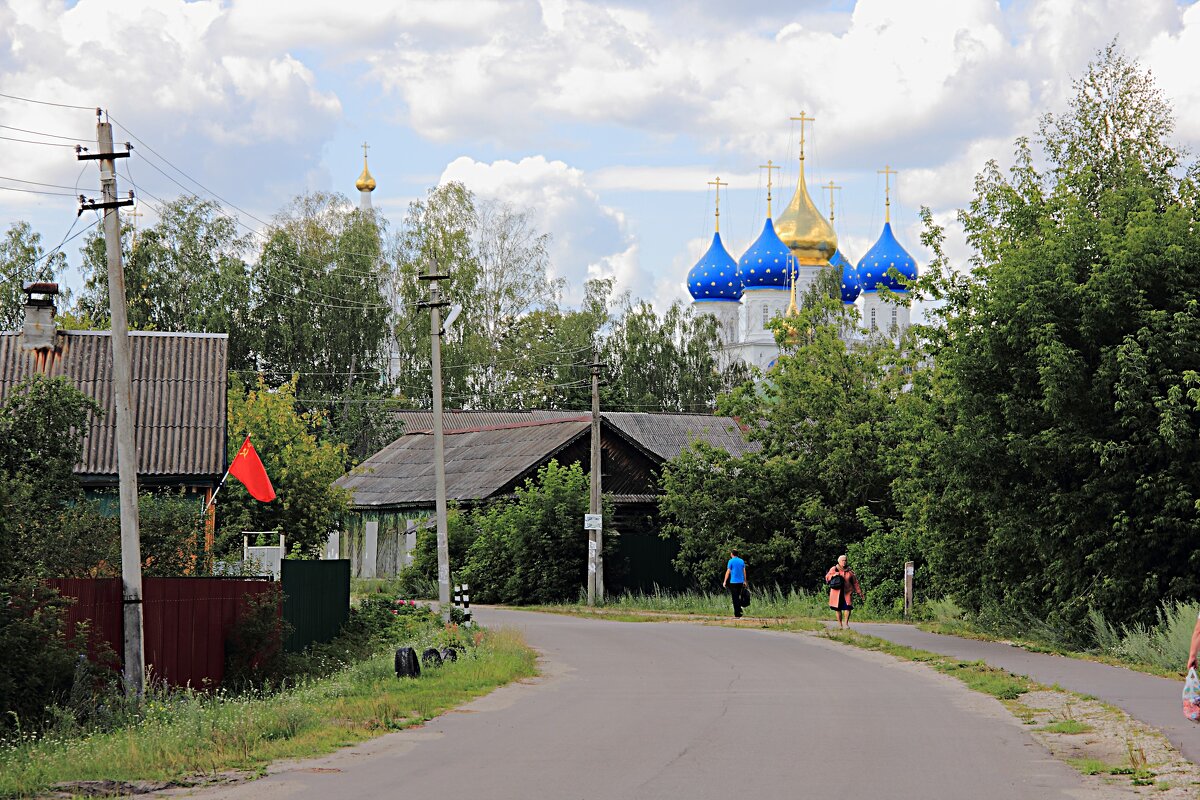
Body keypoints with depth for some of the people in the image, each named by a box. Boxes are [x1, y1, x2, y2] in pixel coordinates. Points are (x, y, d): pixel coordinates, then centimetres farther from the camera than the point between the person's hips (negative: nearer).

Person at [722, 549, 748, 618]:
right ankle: (739, 609, 10)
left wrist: (725, 581, -4)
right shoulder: (742, 561, 9)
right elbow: (744, 571, 11)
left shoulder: (731, 561, -6)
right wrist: (745, 581, 18)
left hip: (733, 581, -5)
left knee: (735, 598, -2)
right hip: (741, 582, 5)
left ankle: (737, 613, -5)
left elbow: (728, 572, -8)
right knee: (738, 597, 17)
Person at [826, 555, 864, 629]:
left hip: (847, 592, 1)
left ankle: (846, 623, -1)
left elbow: (855, 582, 14)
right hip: (837, 592, -1)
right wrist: (833, 575, -17)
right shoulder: (833, 569, 6)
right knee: (838, 608, 1)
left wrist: (859, 592, 13)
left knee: (848, 607, -13)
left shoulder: (849, 571, 9)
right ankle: (840, 624, 13)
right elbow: (827, 577, 2)